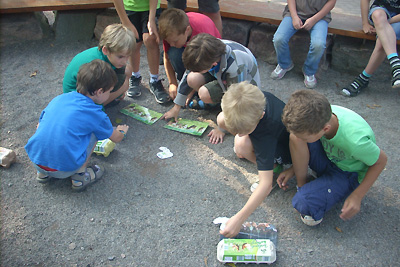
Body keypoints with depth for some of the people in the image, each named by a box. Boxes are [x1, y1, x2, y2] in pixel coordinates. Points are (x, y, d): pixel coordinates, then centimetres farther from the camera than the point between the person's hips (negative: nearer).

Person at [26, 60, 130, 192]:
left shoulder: (58, 99, 7)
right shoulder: (95, 114, -6)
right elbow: (116, 138, 11)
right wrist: (121, 131, 37)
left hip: (36, 160, 5)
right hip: (63, 169, -5)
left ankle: (43, 173, 23)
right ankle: (80, 175, 8)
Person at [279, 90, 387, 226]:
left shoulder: (355, 140, -39)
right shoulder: (319, 115, -25)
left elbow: (381, 160, -17)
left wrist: (357, 196, -16)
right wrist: (292, 170, -4)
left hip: (349, 173, -5)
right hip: (327, 159, 5)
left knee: (305, 203, -30)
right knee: (295, 137, -26)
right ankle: (301, 184, -7)